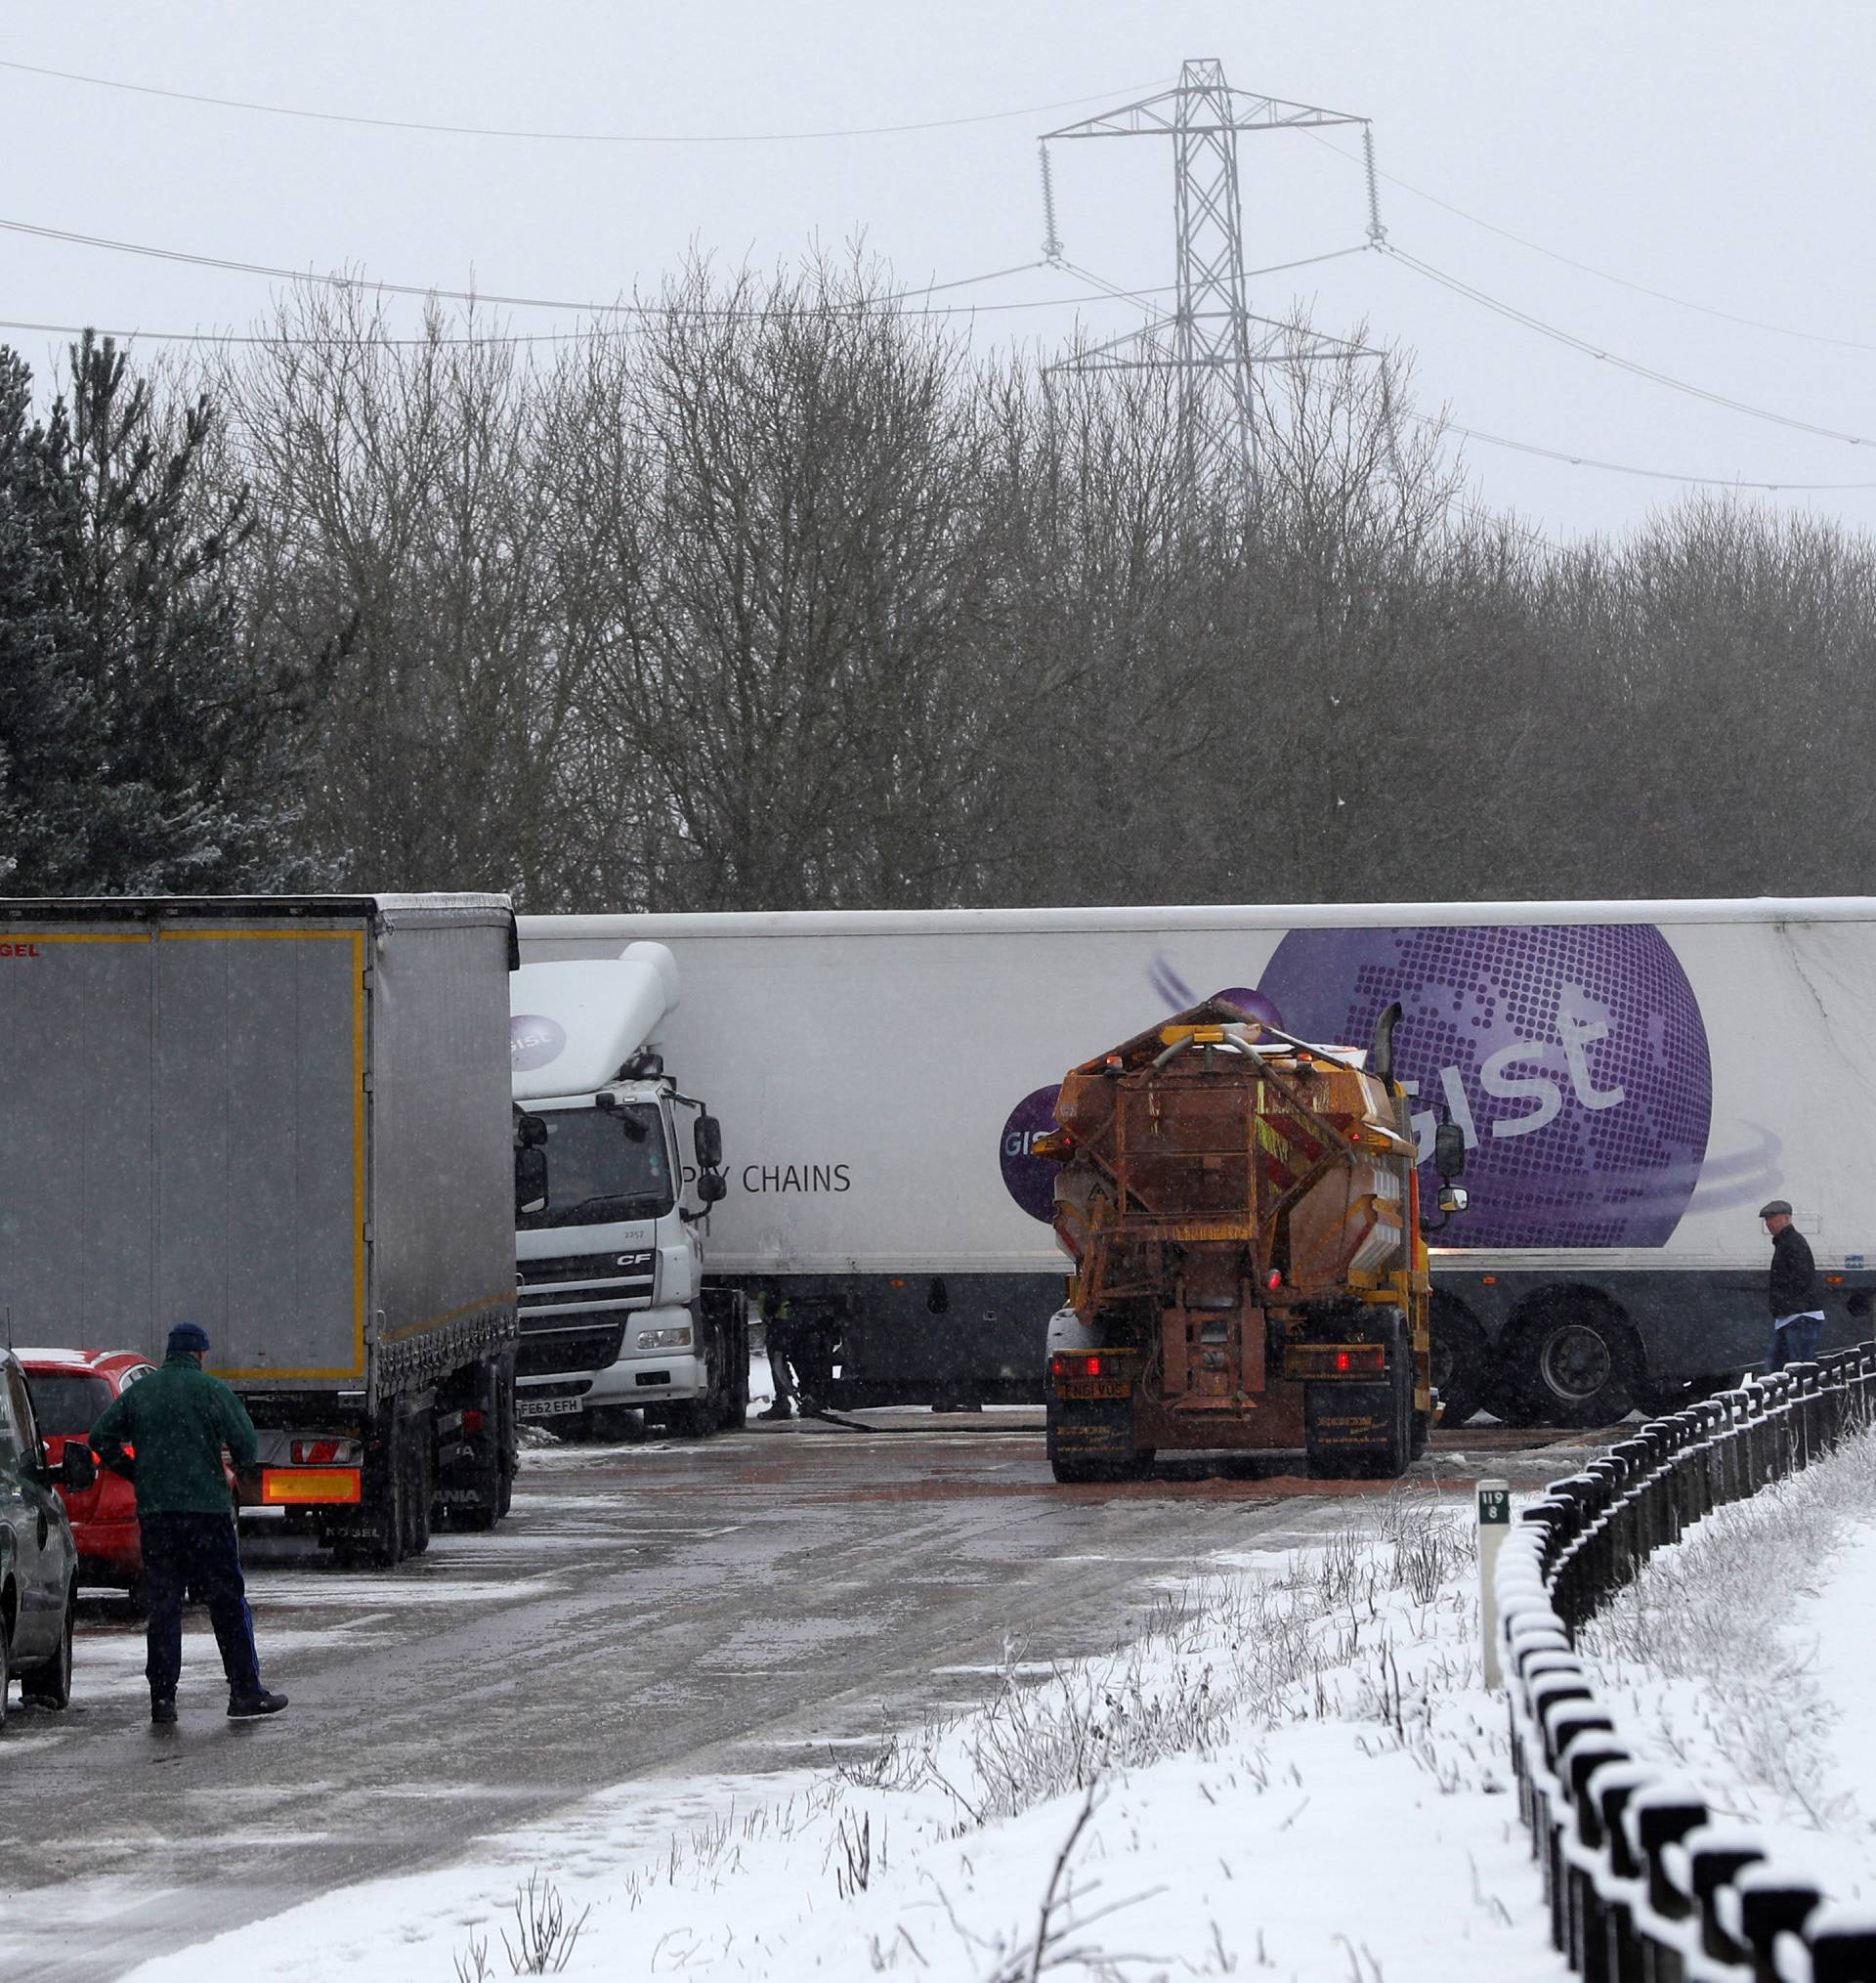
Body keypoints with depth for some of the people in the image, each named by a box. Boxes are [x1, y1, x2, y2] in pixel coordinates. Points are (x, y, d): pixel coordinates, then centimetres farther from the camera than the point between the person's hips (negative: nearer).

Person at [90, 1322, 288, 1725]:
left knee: (163, 1605, 7)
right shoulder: (210, 1390, -3)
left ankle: (162, 1696, 2)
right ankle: (245, 1693, 3)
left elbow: (101, 1437, 6)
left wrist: (138, 1476, 14)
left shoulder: (139, 1393, 10)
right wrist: (237, 1470, 13)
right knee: (227, 1603, 3)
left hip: (154, 1511, 3)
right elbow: (246, 1442, -9)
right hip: (206, 1509, -3)